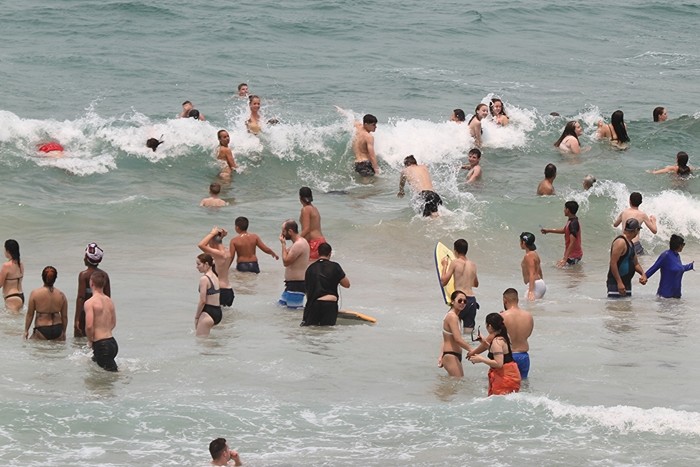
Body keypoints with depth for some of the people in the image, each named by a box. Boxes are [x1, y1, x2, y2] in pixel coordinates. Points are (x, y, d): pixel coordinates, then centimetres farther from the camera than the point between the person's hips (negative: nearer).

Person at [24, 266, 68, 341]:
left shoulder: (34, 293, -3)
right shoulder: (61, 295, 4)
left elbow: (30, 314, 2)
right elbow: (64, 316, 11)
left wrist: (26, 330, 13)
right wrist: (63, 332, 24)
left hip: (42, 330, -3)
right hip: (58, 330, 3)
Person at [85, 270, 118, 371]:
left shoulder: (90, 302, -14)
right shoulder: (109, 301, 10)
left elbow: (89, 326, -22)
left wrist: (90, 340, -4)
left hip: (101, 345, -8)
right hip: (113, 343, 8)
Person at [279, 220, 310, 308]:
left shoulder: (298, 245, -21)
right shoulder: (300, 241, 13)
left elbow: (286, 262, -20)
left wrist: (283, 244, -12)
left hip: (297, 284, -11)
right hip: (292, 283, 11)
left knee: (294, 309, -13)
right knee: (281, 304, 16)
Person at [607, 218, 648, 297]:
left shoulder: (630, 243, 16)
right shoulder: (620, 242, -15)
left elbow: (635, 263, 25)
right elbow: (613, 263, -22)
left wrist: (643, 274, 4)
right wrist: (619, 282, -26)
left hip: (626, 282, 10)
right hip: (616, 282, -10)